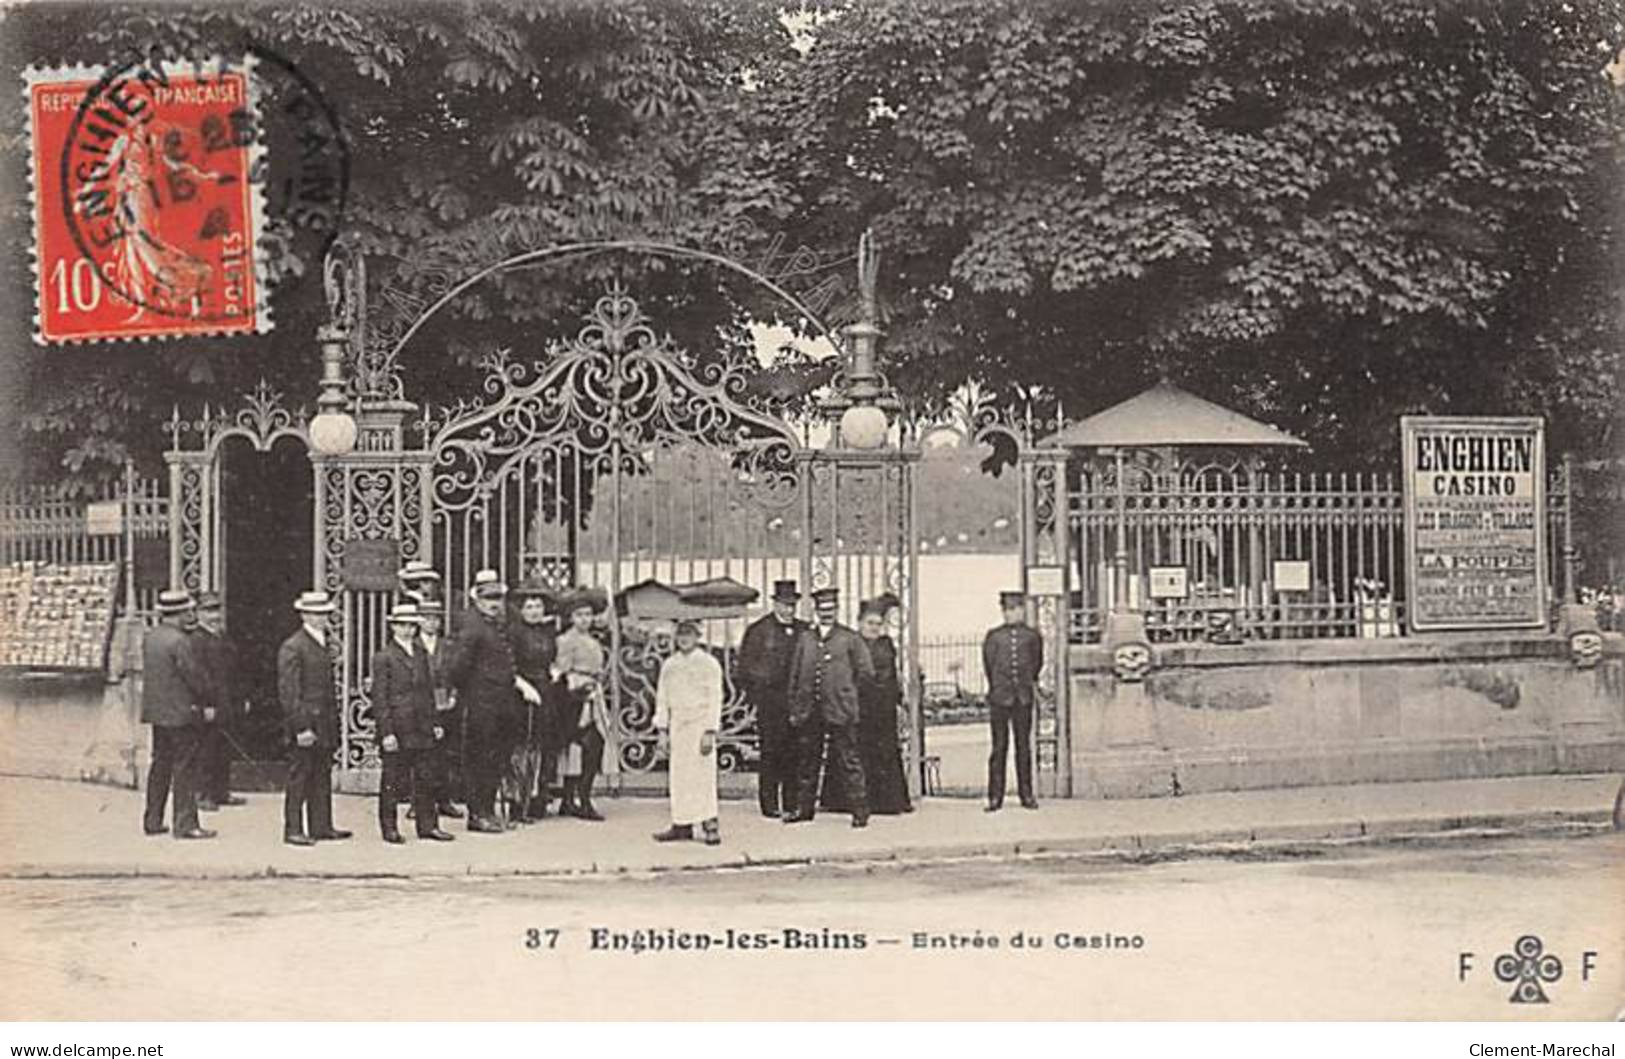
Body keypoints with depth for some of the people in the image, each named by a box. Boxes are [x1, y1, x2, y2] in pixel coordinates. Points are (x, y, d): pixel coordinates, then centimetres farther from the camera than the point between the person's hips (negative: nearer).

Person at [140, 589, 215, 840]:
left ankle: (153, 821, 19)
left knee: (160, 765, 15)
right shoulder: (180, 641, -18)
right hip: (181, 713, -8)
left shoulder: (149, 638, 8)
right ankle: (185, 823, -2)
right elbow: (195, 676, -17)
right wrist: (206, 704, -6)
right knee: (185, 768, -3)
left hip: (156, 712, 8)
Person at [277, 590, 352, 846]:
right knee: (299, 777, -2)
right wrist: (301, 727, -19)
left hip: (324, 723, 8)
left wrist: (334, 723, 16)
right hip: (306, 721, -8)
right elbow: (288, 691, -15)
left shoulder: (324, 644, 16)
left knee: (322, 777, 11)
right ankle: (293, 830, 3)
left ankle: (321, 826, 16)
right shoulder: (292, 647, -10)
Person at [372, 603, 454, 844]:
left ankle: (428, 825, 13)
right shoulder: (383, 657, -6)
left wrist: (435, 722, 12)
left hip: (422, 729, 6)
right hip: (397, 730, -6)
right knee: (393, 781, 2)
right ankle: (389, 828, 12)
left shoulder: (422, 653, 13)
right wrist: (386, 732, -14)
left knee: (425, 779, 7)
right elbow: (380, 698, -9)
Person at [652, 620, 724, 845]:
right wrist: (662, 729, 7)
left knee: (702, 775, -8)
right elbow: (662, 698, 14)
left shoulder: (709, 664, -2)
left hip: (700, 724, -5)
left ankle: (711, 826, -6)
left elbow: (714, 699, -5)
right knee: (679, 777, 3)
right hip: (677, 723, 5)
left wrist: (710, 732, -12)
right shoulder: (669, 665, 12)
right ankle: (682, 825, 8)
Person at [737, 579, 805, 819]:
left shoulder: (803, 631, 12)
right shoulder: (759, 630, 0)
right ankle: (769, 804, 2)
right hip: (769, 698, -4)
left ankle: (792, 803, 8)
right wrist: (756, 696, -5)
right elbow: (745, 666, 0)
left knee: (794, 753, 2)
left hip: (796, 699, 4)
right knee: (771, 752, -3)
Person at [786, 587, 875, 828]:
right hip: (809, 712, 4)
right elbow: (795, 675, 13)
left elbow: (867, 673, 4)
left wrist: (843, 688, 6)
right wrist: (794, 709, 8)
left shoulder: (849, 639, 2)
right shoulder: (805, 639, 11)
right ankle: (804, 807, 22)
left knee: (848, 762, -3)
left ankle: (860, 810, 2)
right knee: (807, 761, 11)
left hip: (840, 711, -4)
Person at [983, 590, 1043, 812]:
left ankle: (1026, 795, 12)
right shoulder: (994, 636, 2)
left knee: (1024, 746, 6)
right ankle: (995, 797, 3)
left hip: (1024, 698, 1)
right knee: (999, 746, 0)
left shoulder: (1032, 636, 5)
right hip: (1000, 697, -1)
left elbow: (1037, 663, 16)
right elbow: (987, 665, 9)